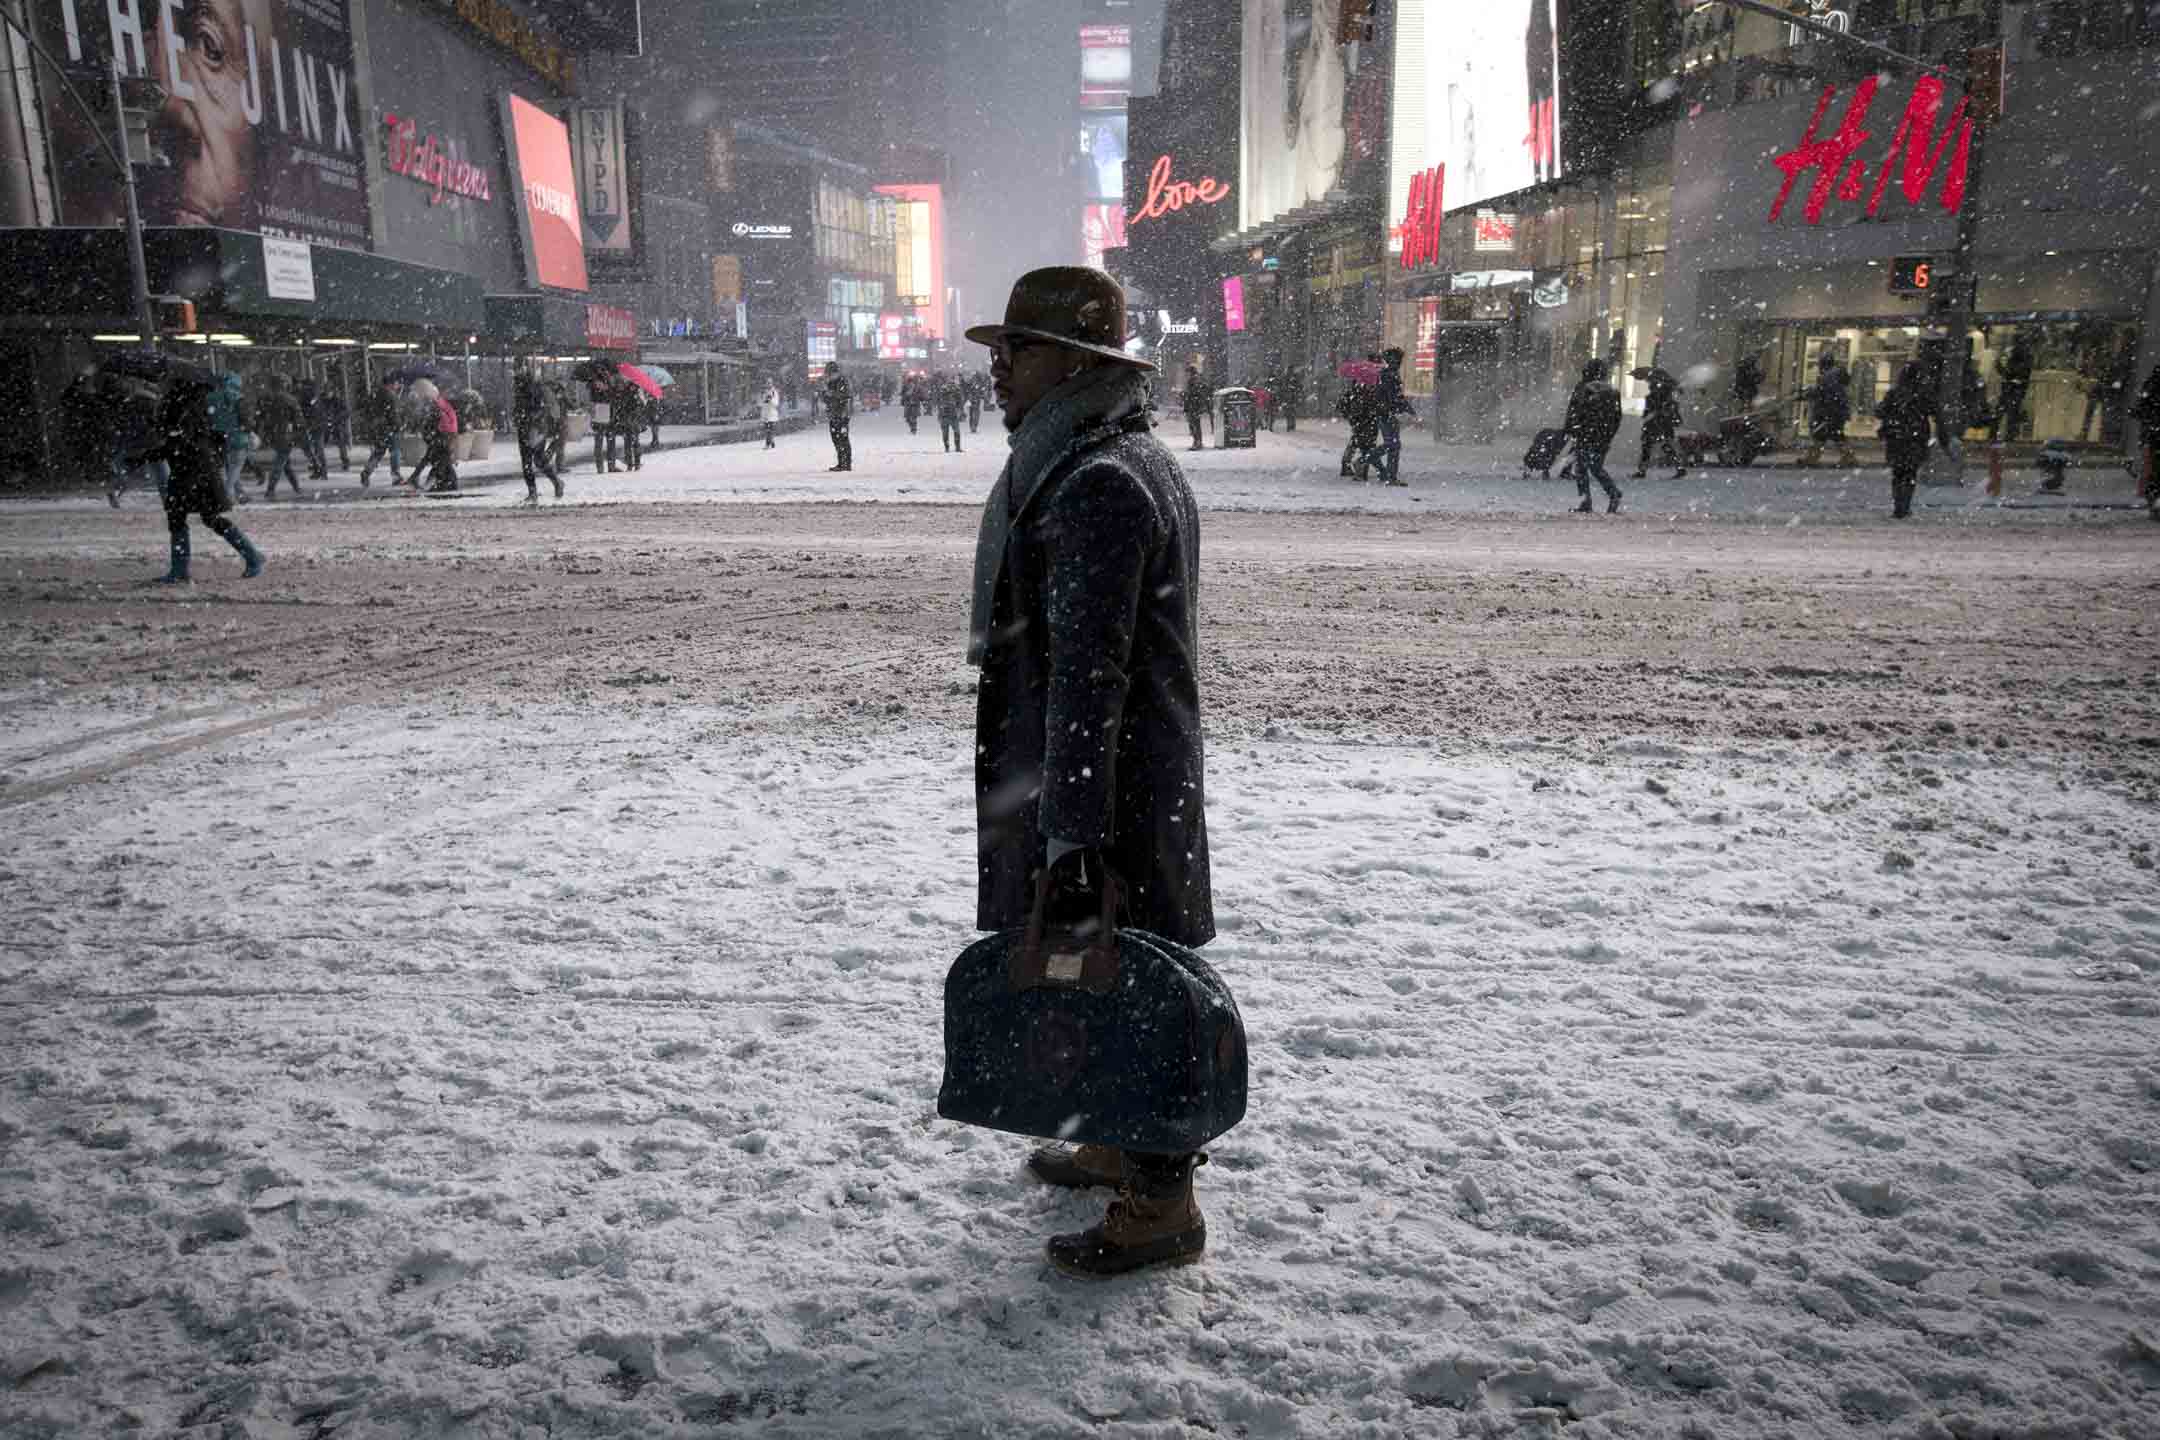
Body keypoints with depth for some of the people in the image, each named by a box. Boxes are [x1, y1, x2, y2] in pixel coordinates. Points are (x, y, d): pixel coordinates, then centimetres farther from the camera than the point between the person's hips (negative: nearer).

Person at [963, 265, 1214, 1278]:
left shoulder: (1097, 484, -21)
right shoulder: (1128, 460, 13)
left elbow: (1086, 678, -26)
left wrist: (1071, 837, -25)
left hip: (1108, 794, -10)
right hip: (1141, 782, 10)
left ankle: (1161, 1206, 19)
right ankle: (1121, 1144, 41)